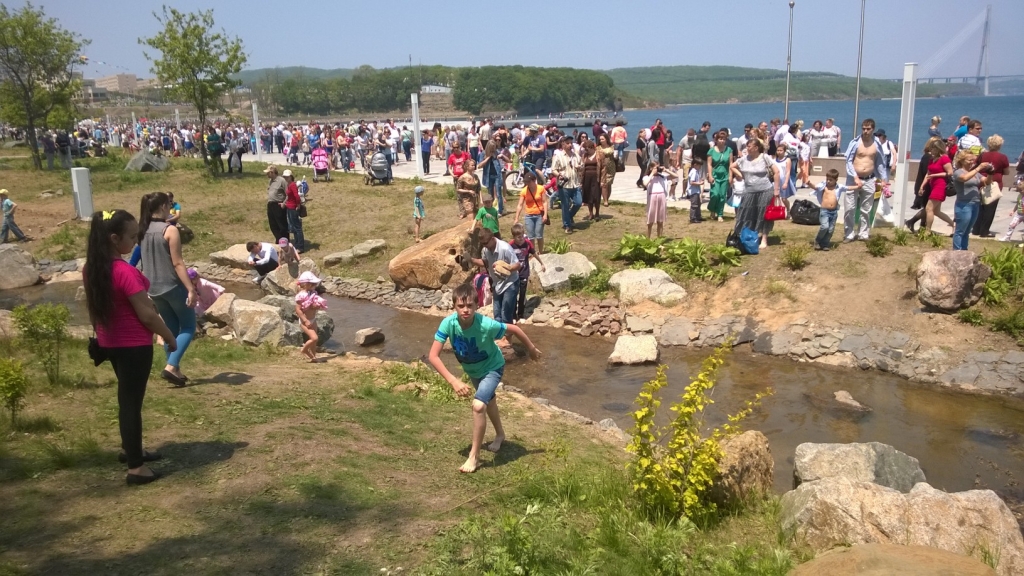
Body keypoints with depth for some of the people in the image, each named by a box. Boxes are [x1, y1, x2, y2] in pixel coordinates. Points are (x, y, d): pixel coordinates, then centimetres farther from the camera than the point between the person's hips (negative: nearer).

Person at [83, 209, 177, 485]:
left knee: (127, 397, 23)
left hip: (110, 343, 8)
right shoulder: (126, 272, -25)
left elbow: (92, 306, 12)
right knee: (131, 401, 1)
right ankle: (136, 467, 10)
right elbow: (147, 315, -22)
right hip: (134, 345, -8)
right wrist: (170, 337, -8)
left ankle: (130, 448, 39)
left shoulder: (92, 268, 0)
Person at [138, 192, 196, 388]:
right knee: (188, 327, 4)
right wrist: (191, 288, -17)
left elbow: (145, 263, 12)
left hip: (154, 289, 7)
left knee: (171, 328, 17)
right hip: (173, 286, -7)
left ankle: (175, 370, 19)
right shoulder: (170, 230, -15)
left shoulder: (143, 231, 6)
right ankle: (171, 366, -9)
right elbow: (177, 263, -18)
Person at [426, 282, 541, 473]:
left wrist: (532, 349, -6)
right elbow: (433, 356, -33)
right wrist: (453, 381, -41)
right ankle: (500, 434, 57)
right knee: (488, 399, 29)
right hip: (472, 370, 5)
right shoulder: (448, 324, -32)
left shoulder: (487, 325, -39)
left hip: (492, 368, -5)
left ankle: (474, 456, -6)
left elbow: (514, 329, -21)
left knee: (478, 405, -24)